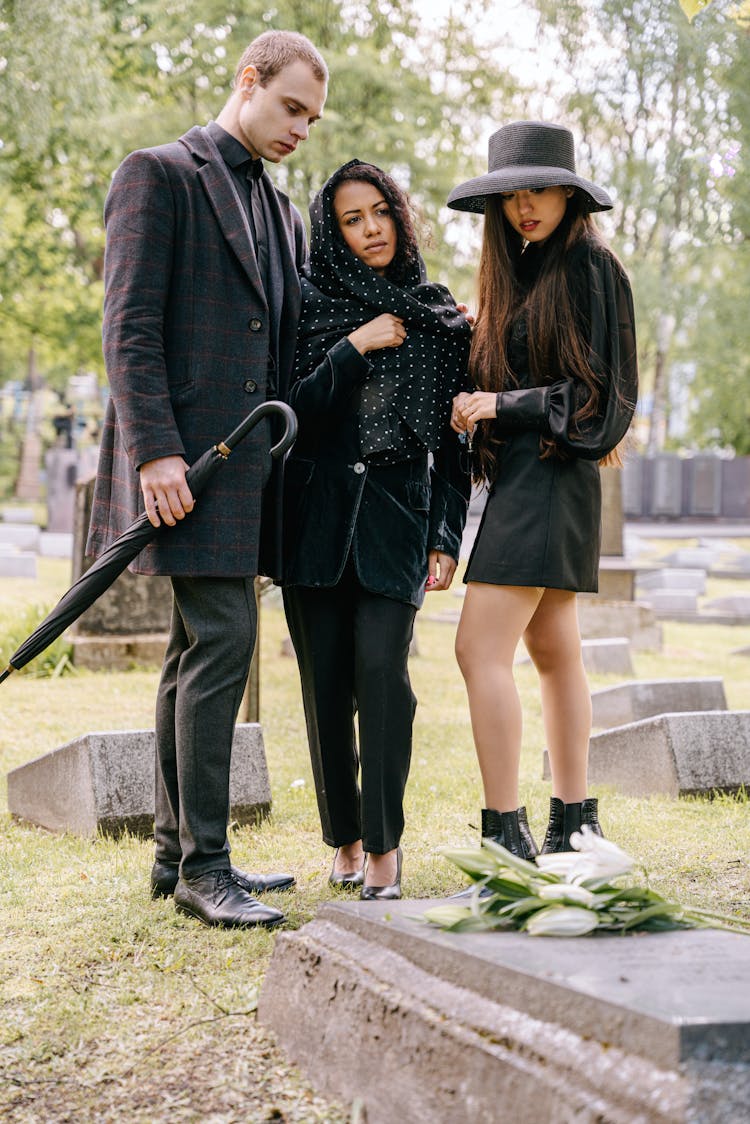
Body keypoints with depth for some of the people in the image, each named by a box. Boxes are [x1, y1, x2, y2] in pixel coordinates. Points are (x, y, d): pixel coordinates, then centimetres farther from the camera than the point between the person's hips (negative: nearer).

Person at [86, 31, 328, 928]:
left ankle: (177, 853, 17)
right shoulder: (159, 175, -2)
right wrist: (155, 451, -20)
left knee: (200, 651, 10)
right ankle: (203, 863, -8)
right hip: (182, 455, -8)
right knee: (222, 638, -14)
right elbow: (130, 325, -11)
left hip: (248, 459, 8)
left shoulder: (282, 215, 21)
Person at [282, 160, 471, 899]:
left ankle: (384, 840, -8)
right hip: (317, 514, 0)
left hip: (398, 514, 0)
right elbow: (290, 414, -4)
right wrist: (353, 348, -10)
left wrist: (448, 536, 4)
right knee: (326, 680, 1)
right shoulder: (307, 305, 6)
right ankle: (344, 839, 15)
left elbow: (452, 442, 10)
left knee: (380, 667, -16)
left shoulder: (439, 320, 9)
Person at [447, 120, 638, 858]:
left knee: (480, 650, -14)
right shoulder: (520, 271, 16)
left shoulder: (589, 266, -9)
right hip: (520, 474, 9)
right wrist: (478, 401, 2)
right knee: (553, 652, 11)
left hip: (549, 476, -9)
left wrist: (506, 405, -13)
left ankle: (505, 837, -11)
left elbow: (602, 388, -12)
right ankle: (573, 823, 18)